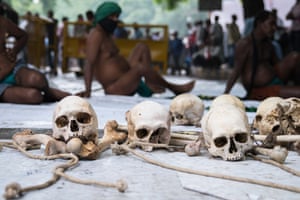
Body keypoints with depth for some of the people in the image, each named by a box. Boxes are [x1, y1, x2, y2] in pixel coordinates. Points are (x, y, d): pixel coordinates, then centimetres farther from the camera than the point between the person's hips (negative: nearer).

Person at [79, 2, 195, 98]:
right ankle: (172, 88, -9)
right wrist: (88, 91, -31)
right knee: (141, 67, -33)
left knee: (142, 47, 10)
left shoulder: (107, 35, 14)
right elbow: (89, 64, -23)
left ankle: (150, 85, -7)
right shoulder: (96, 34, -15)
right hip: (115, 91, -10)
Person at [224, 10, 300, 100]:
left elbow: (276, 64, 21)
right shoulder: (245, 43, -13)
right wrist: (225, 93, -21)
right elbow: (236, 71, -15)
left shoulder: (268, 44, 12)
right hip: (260, 91, -9)